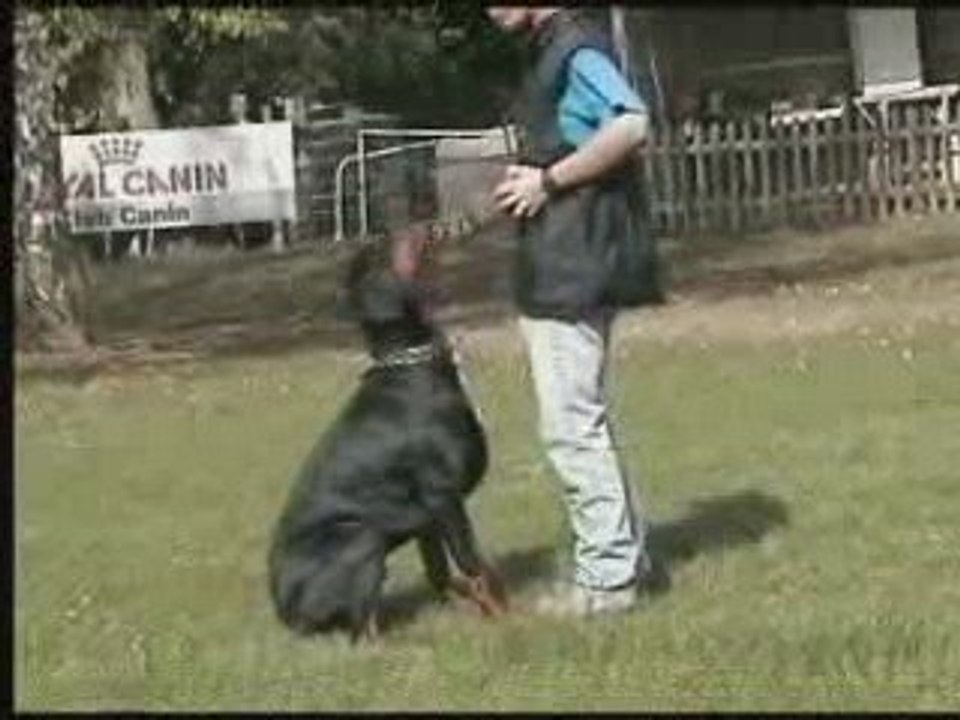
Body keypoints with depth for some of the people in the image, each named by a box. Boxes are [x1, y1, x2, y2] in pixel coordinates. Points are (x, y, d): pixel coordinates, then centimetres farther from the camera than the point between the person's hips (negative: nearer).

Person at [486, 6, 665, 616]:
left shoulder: (574, 49, -13)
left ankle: (608, 576, -1)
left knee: (571, 425, -7)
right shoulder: (551, 53, 16)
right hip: (561, 266, 11)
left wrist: (549, 181, -21)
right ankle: (627, 555, 24)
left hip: (574, 268, -11)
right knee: (584, 420, 16)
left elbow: (631, 124, -28)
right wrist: (533, 179, 6)